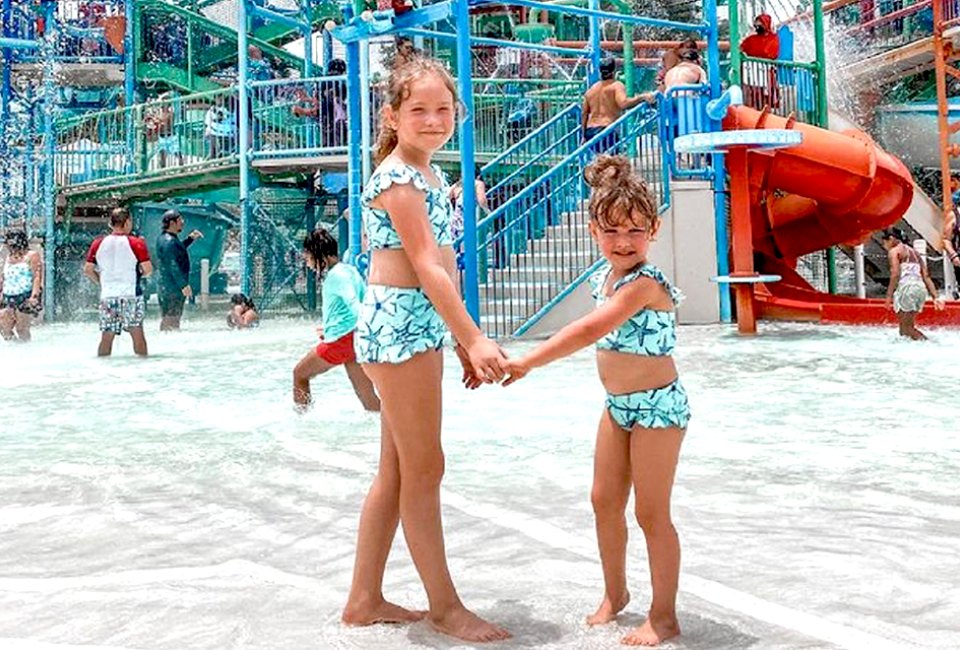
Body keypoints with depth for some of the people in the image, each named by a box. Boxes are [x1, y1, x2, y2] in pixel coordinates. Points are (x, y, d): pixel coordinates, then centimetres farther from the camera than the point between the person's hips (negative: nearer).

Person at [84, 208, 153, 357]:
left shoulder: (98, 243, 6)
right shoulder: (136, 243, -6)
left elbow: (88, 270, 7)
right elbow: (148, 269, -9)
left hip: (107, 296, 4)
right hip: (131, 294, -3)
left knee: (106, 337, 7)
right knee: (137, 333, 1)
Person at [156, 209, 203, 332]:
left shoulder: (164, 238, 12)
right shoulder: (169, 241, -19)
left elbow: (177, 251, 30)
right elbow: (172, 265, -24)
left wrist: (190, 238, 22)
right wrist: (184, 285, -24)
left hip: (165, 284, 10)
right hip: (173, 286, -10)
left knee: (166, 318, 17)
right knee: (171, 319, -6)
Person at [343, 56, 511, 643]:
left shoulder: (430, 175, 17)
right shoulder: (397, 178, -11)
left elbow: (446, 263, 15)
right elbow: (427, 267, -19)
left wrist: (465, 342, 13)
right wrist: (474, 338, -24)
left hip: (427, 324, 10)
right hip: (398, 323, -10)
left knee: (397, 469, 13)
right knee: (424, 469, -1)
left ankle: (365, 600, 24)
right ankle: (446, 607, 13)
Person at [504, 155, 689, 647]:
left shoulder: (644, 283, -24)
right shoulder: (605, 276, 4)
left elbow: (588, 331, -35)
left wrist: (525, 362, -37)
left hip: (657, 406, -9)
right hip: (618, 405, 9)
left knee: (651, 513, 0)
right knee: (604, 501, 15)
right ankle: (615, 593, 34)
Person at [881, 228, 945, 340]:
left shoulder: (894, 251, 4)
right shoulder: (915, 253, 25)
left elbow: (895, 275, -11)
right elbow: (926, 277, 17)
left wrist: (889, 296, -13)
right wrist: (935, 297, 13)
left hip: (907, 288, -8)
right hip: (921, 289, 8)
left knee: (906, 327, -2)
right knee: (908, 325, 16)